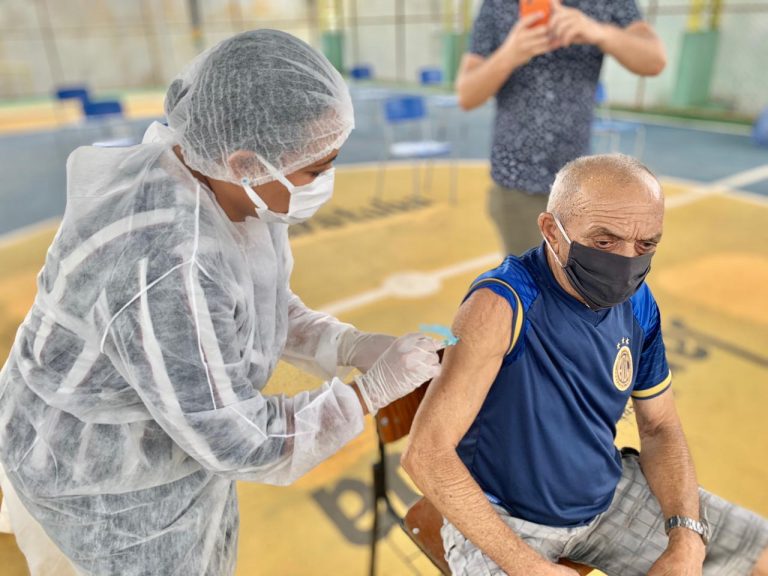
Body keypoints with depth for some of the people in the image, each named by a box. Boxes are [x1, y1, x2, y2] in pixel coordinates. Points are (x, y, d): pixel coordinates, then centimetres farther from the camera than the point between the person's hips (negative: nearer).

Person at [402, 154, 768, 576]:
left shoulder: (638, 302, -6)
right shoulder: (502, 304, -28)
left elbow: (660, 428, 5)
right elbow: (426, 453, -28)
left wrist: (686, 540, -9)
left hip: (612, 495, 6)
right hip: (503, 518, -5)